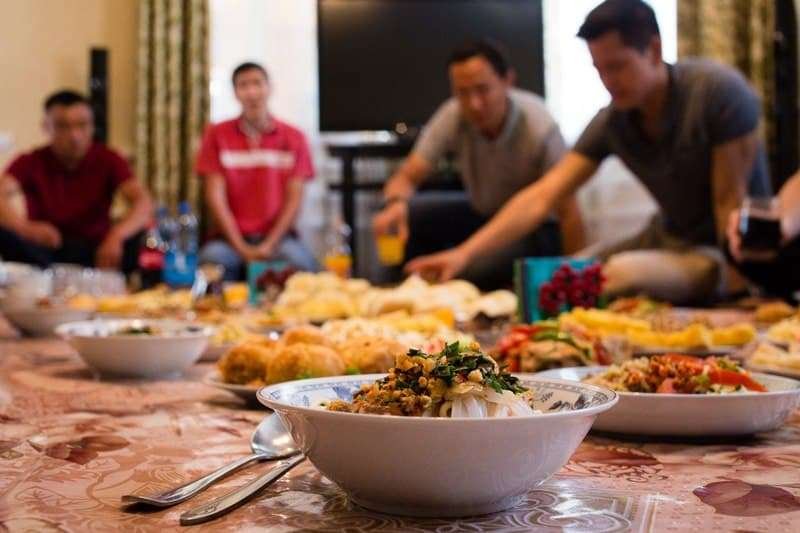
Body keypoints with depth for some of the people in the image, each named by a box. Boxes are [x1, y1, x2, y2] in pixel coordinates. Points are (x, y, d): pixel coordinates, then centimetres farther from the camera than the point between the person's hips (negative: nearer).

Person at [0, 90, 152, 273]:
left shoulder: (107, 160, -5)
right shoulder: (30, 163, -5)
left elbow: (143, 202, -20)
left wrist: (117, 235, -40)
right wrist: (26, 228, -44)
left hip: (95, 252, 0)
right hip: (44, 255, 0)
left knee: (138, 239, -29)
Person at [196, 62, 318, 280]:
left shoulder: (294, 138, 4)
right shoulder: (217, 135, 4)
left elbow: (294, 199, 0)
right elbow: (215, 196, -2)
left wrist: (269, 245, -13)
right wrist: (241, 248, -12)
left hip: (278, 236, 0)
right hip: (233, 238, 0)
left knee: (299, 261, -31)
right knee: (212, 257, -32)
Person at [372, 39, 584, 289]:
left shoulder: (540, 127, -28)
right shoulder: (452, 116, -17)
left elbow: (569, 214, -22)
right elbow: (405, 178, -16)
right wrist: (396, 203, -40)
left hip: (535, 227, -5)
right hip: (482, 214, 5)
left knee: (471, 273, -32)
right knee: (405, 217, -16)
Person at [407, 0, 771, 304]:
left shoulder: (719, 91, -23)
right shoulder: (611, 122, -9)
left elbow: (730, 199, -19)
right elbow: (541, 198, -13)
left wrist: (737, 279, -21)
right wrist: (465, 253, -23)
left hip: (728, 249, -5)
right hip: (670, 239, 6)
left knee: (623, 275, -30)